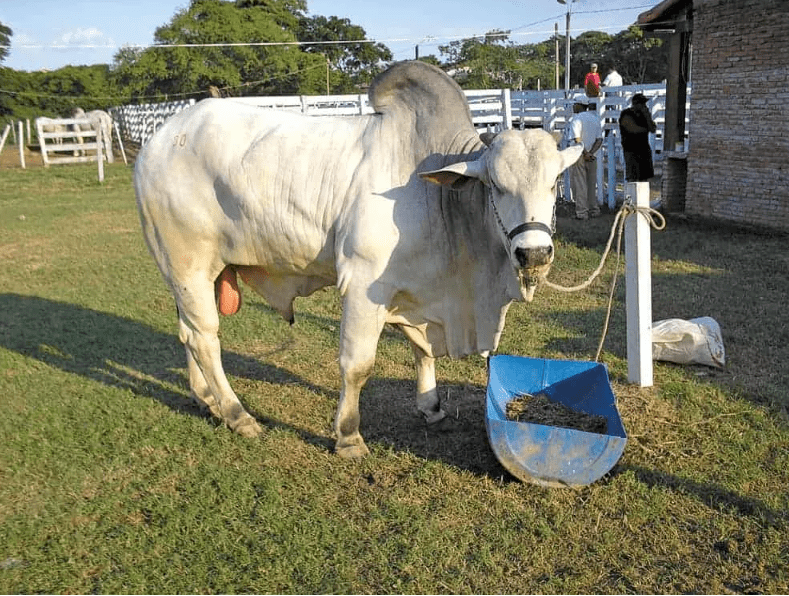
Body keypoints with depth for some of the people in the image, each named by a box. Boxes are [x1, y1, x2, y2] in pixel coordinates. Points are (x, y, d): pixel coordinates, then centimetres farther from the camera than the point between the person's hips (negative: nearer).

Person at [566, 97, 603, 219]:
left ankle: (582, 212, -2)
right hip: (592, 157, 7)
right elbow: (599, 140, 4)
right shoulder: (595, 119, 11)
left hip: (578, 155, -7)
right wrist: (591, 153, -7)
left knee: (579, 184, -1)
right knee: (591, 184, 15)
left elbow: (577, 140, -20)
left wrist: (585, 154, -15)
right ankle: (593, 210, 19)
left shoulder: (576, 119, -11)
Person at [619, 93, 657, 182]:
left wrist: (647, 115, -7)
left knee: (644, 178, 5)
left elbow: (653, 129, 4)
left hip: (645, 150, 7)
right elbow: (634, 129, -21)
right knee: (632, 179, -13)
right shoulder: (626, 115, -8)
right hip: (631, 150, -7)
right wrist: (646, 129, -2)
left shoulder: (644, 114, 13)